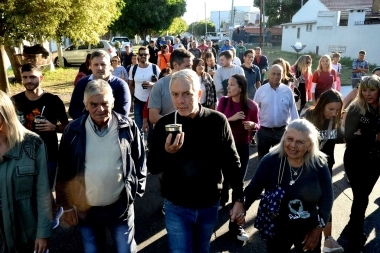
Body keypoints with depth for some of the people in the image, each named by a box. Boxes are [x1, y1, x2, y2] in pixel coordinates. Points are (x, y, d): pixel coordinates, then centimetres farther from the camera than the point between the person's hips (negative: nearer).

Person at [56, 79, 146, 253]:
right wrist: (67, 206, 2)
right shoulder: (73, 131, -8)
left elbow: (139, 163, 0)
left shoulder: (128, 127, -9)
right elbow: (63, 171, -1)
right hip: (85, 209, 2)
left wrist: (136, 192, 0)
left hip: (121, 207, -1)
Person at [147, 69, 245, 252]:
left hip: (209, 206, 1)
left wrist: (238, 198, -5)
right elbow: (153, 168, -8)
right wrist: (167, 152, -28)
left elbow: (231, 163, -4)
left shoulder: (217, 121, -13)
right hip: (176, 207, -1)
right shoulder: (164, 124, -12)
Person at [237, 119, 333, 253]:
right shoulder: (270, 160, -19)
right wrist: (241, 206, -34)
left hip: (309, 229, 2)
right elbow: (253, 188, -15)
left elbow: (326, 196, -4)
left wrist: (318, 228, -2)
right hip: (276, 230, -1)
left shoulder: (319, 164, -14)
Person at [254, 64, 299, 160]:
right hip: (264, 131, 0)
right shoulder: (260, 90, -5)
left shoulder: (288, 91, -3)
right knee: (263, 159, 14)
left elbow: (293, 110, 1)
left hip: (282, 131, 0)